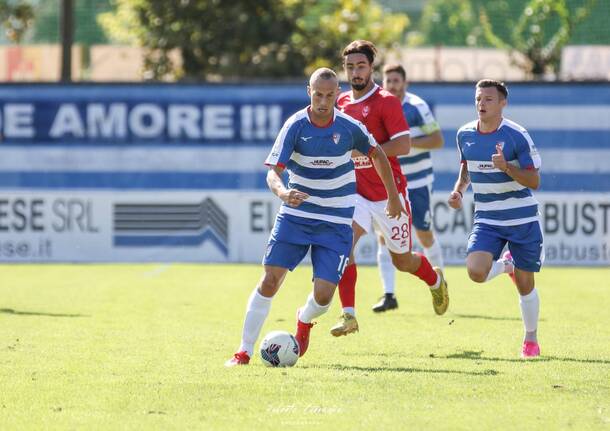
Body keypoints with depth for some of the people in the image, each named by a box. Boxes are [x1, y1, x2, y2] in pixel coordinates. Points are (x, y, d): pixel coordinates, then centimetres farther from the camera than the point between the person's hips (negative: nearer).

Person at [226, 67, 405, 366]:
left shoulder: (350, 128, -7)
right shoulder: (295, 126, -12)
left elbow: (377, 155, 12)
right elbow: (273, 172, -17)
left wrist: (393, 196, 17)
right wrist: (283, 192, -39)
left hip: (336, 222, 0)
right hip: (295, 215, 0)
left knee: (323, 294, -10)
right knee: (270, 279, -12)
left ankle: (304, 321, 28)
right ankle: (244, 351, -2)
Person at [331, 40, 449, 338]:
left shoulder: (386, 102, -10)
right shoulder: (341, 103, 8)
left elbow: (403, 145, -19)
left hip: (389, 193, -4)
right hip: (357, 193, 4)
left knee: (402, 261, 10)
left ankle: (435, 281, 44)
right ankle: (348, 315, -20)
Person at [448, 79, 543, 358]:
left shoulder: (516, 136, -14)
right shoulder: (465, 134, 0)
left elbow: (534, 181, -13)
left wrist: (506, 167, -29)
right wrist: (459, 189, 1)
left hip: (522, 219, -3)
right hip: (486, 219, 3)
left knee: (525, 284, 3)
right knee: (476, 271, -20)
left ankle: (531, 338, 26)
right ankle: (505, 265, 17)